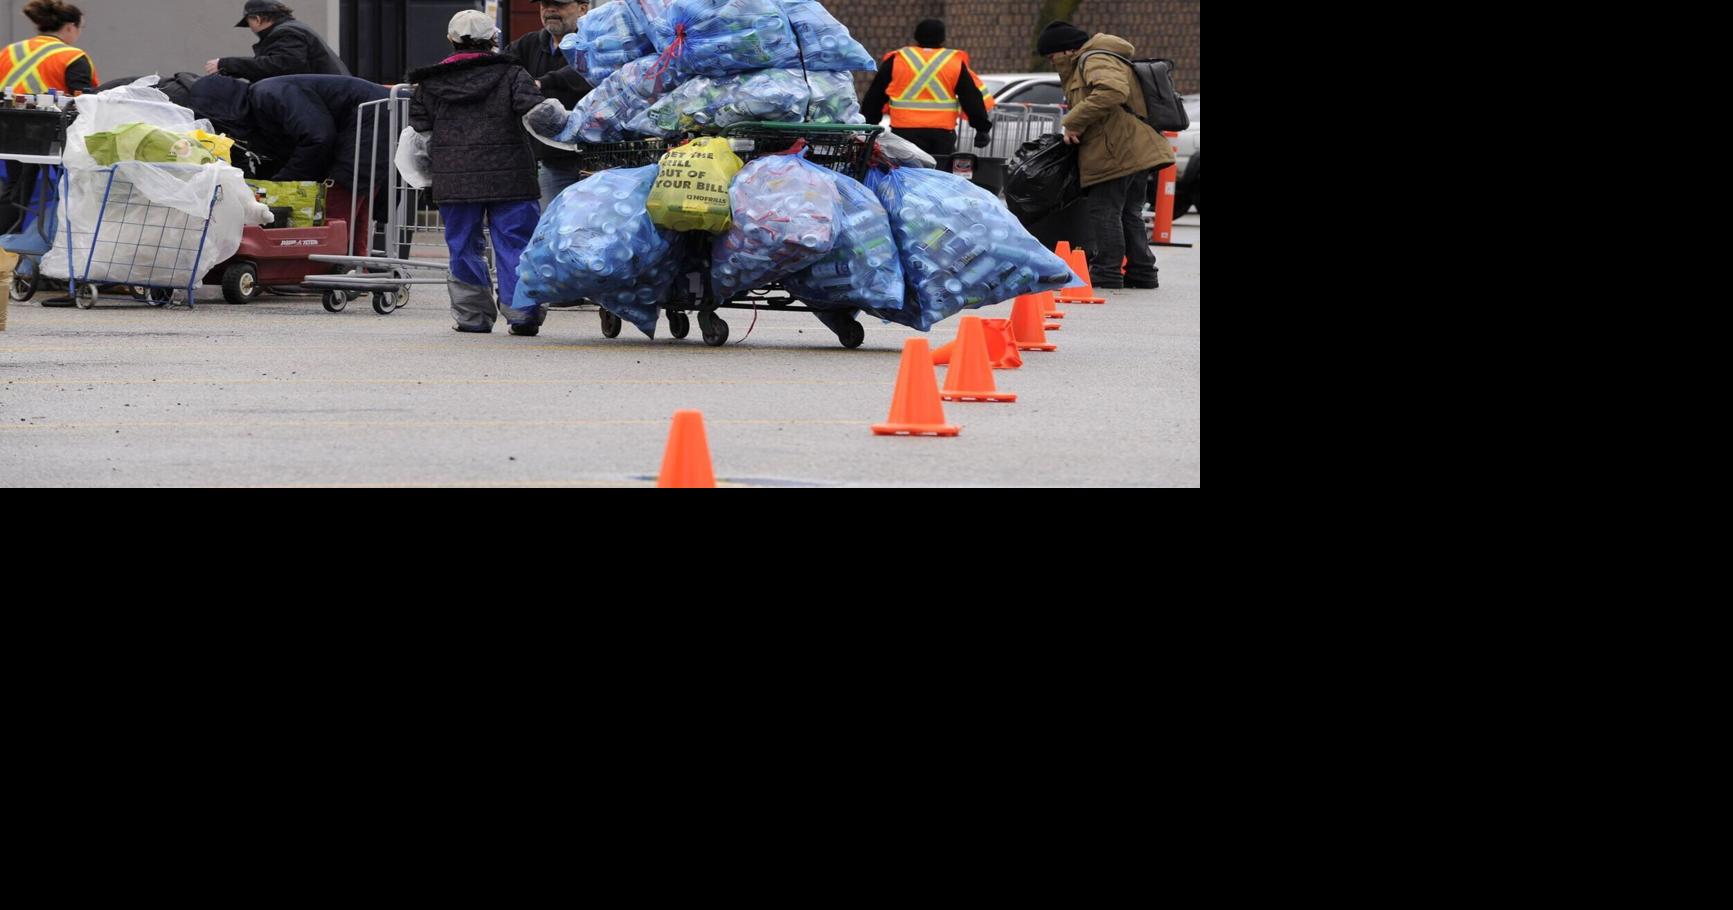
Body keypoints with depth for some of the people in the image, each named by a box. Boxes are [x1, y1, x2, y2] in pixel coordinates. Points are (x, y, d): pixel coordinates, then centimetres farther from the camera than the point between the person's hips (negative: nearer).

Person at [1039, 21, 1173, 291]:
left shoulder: (1095, 61, -11)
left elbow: (1112, 91, -30)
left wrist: (1075, 122, -25)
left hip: (1116, 155, -11)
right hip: (1138, 153, 11)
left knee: (1105, 212, -5)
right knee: (1129, 214, 16)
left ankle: (1107, 273, -4)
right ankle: (1142, 272, 18)